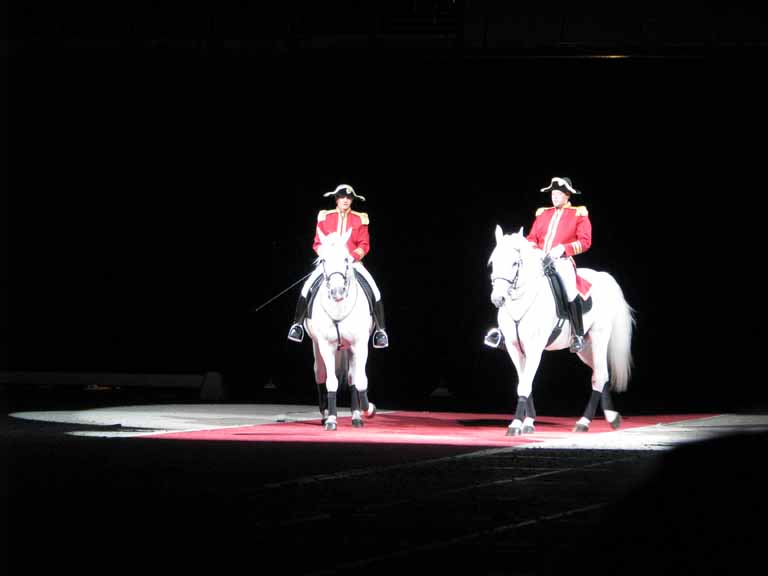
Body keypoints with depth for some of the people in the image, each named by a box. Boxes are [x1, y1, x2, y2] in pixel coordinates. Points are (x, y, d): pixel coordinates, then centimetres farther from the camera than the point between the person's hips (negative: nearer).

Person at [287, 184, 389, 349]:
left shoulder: (360, 219, 6)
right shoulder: (325, 217, 7)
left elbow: (364, 245, 3)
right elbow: (317, 243, 6)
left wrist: (354, 255, -16)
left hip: (353, 261, 0)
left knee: (373, 291, -20)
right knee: (308, 287, -22)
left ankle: (380, 329, -9)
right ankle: (298, 324, -7)